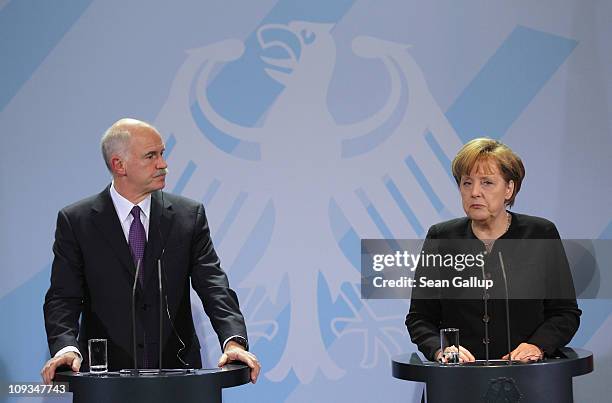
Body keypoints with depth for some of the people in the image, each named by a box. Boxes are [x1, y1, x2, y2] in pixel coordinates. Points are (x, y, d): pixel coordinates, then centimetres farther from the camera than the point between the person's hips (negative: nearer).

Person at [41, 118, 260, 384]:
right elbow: (63, 297, -1)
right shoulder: (75, 221, 2)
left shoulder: (189, 215, 7)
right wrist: (65, 348, -22)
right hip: (106, 372, -1)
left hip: (176, 370, 1)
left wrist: (234, 340, -18)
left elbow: (213, 284, 0)